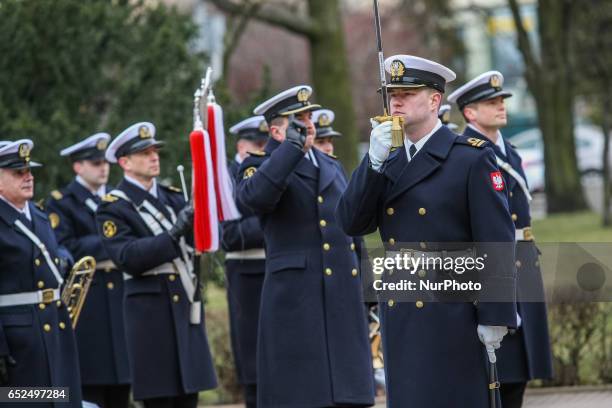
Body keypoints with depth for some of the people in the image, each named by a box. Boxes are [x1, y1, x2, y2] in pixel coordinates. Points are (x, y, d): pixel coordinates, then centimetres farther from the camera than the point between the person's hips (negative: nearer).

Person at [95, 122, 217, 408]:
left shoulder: (173, 198, 15)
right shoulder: (113, 208, -4)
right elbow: (128, 259, -16)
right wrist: (174, 234, -24)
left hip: (187, 306, 6)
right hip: (151, 312, -6)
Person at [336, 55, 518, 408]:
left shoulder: (472, 159, -6)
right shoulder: (387, 161, 13)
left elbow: (496, 243, -10)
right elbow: (352, 223, 1)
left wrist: (495, 317, -15)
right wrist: (375, 162, -11)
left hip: (452, 315, -6)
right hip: (400, 315, 6)